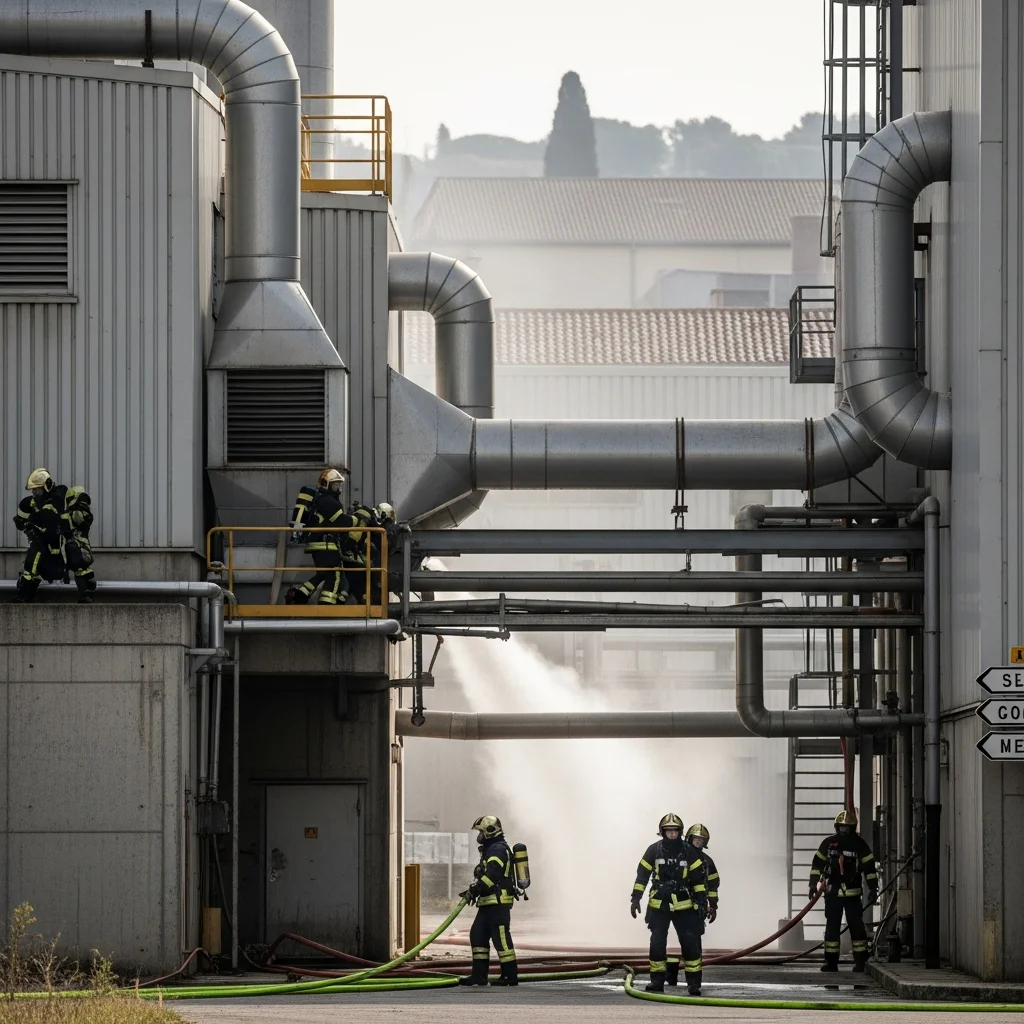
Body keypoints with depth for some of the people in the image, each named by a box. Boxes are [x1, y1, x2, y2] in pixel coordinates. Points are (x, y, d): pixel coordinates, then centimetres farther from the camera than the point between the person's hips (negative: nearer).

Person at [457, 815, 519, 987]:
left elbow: (491, 875, -23)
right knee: (478, 935, 9)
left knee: (501, 937, -9)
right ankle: (479, 975, 9)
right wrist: (473, 891, 12)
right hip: (488, 902, 11)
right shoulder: (490, 850, 22)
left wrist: (474, 890, -21)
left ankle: (510, 975, -6)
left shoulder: (498, 850, -12)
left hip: (499, 902, -11)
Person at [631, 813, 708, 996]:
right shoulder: (653, 851, -1)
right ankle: (657, 981, 8)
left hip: (684, 906, 0)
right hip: (659, 906, 0)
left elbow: (698, 878, 2)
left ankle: (694, 983, -2)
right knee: (657, 944, -1)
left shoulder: (689, 852, -1)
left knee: (690, 944, -5)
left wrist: (702, 900, -4)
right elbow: (642, 875, 2)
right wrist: (635, 899, -1)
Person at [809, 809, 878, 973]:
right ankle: (831, 961, 7)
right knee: (832, 927, 3)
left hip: (853, 893, -2)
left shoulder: (860, 845, 2)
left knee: (856, 926, -4)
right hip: (832, 893, 2)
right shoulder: (828, 844, 5)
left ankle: (860, 961, -1)